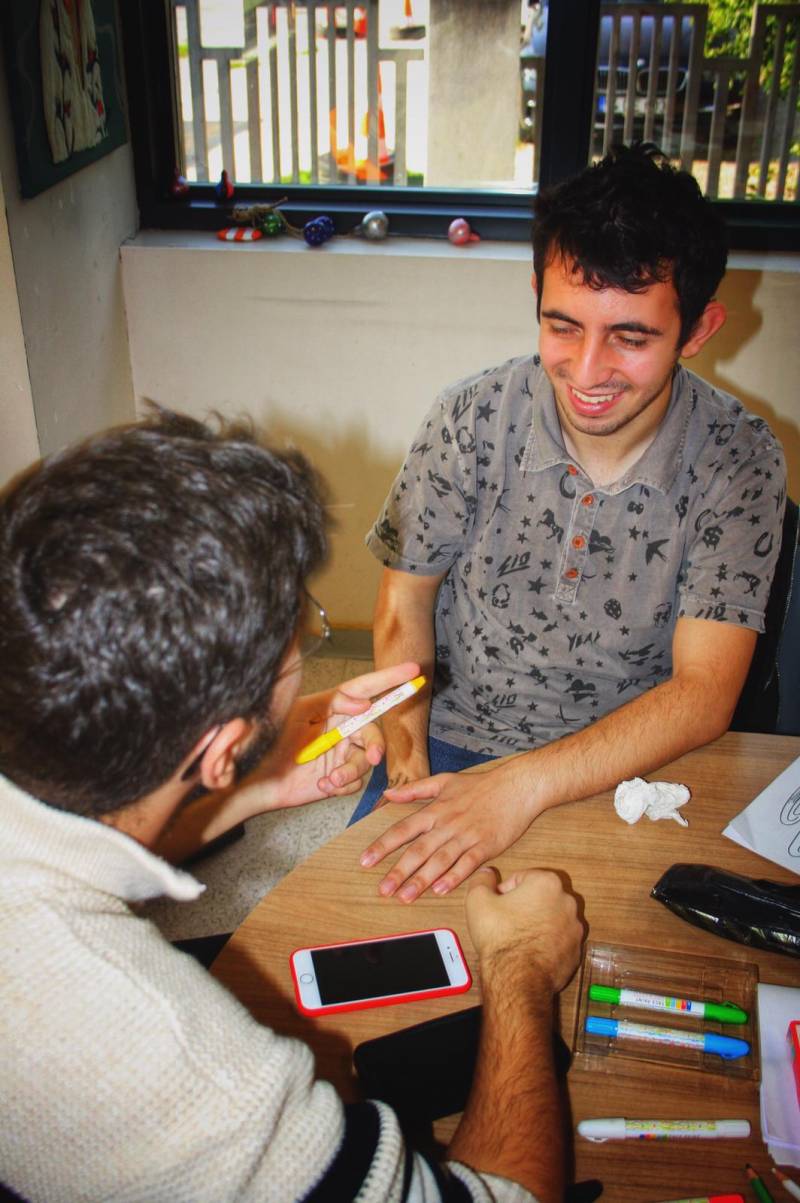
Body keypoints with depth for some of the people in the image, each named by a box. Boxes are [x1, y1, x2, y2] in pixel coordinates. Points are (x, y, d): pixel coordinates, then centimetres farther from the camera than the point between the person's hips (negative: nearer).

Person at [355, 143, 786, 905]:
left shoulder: (738, 463, -14)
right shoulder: (472, 419, -11)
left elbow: (702, 696, -17)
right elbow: (406, 593, 0)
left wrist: (523, 786, -30)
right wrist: (406, 759, -14)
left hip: (629, 762, 0)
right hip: (454, 743, 1)